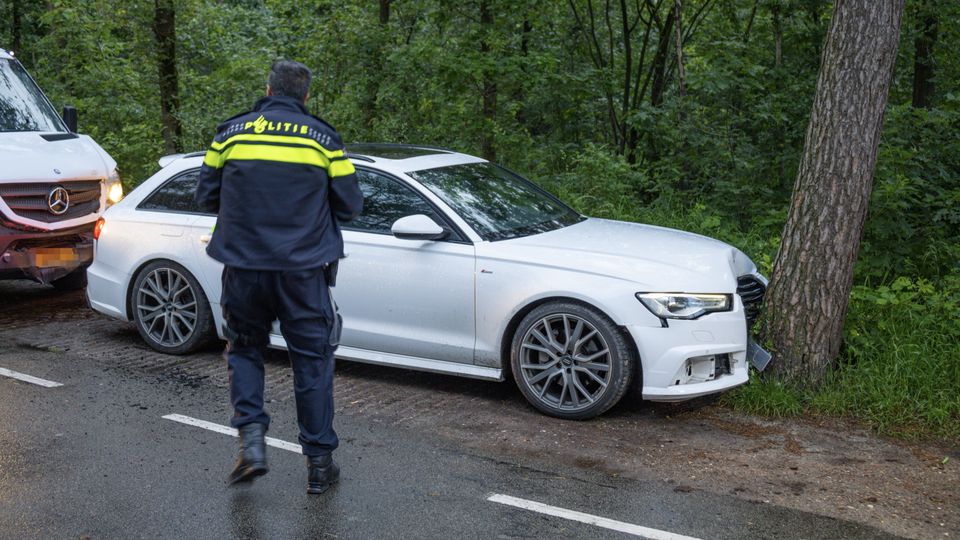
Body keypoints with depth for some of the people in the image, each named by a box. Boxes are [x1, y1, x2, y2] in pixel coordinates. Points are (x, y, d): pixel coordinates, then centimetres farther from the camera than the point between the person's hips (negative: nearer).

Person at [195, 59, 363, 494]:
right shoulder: (323, 139, 1)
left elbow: (206, 195, 7)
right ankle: (319, 462, 12)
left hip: (243, 267, 1)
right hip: (303, 270, -1)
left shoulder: (232, 132, 3)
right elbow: (350, 204, 3)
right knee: (312, 360, 8)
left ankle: (251, 438, 2)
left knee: (244, 349, 19)